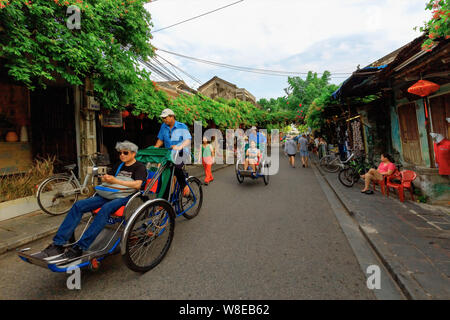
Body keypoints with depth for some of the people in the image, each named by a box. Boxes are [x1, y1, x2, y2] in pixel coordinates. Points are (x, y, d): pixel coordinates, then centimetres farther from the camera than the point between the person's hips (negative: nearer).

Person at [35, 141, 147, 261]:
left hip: (127, 197, -7)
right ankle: (58, 244, -16)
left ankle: (78, 249, -36)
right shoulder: (119, 165, 23)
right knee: (78, 205, -12)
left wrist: (116, 181, -19)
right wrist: (106, 179, 2)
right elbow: (109, 181, 27)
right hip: (110, 194, 8)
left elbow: (137, 184, -17)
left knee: (105, 209, -37)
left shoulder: (140, 167, -1)